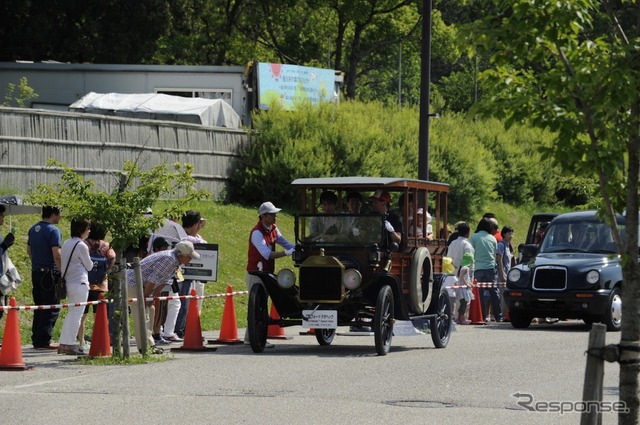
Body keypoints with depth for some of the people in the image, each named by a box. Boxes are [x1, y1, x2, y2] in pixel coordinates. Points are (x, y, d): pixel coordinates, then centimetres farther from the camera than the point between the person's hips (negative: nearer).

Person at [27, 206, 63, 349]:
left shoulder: (33, 229, 12)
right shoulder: (53, 231, -14)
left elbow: (29, 251, 22)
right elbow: (57, 255, -20)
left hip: (36, 272, 8)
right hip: (49, 273, -8)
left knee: (39, 308, 15)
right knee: (52, 309, -4)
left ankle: (36, 340, 16)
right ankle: (43, 341, -8)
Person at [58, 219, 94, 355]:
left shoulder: (66, 244, 11)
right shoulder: (81, 246, -13)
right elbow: (89, 266, -4)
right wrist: (91, 264, 17)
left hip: (68, 282, 8)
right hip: (80, 283, -8)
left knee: (71, 313, 15)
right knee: (76, 314, -3)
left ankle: (63, 344, 14)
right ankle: (70, 345, -4)